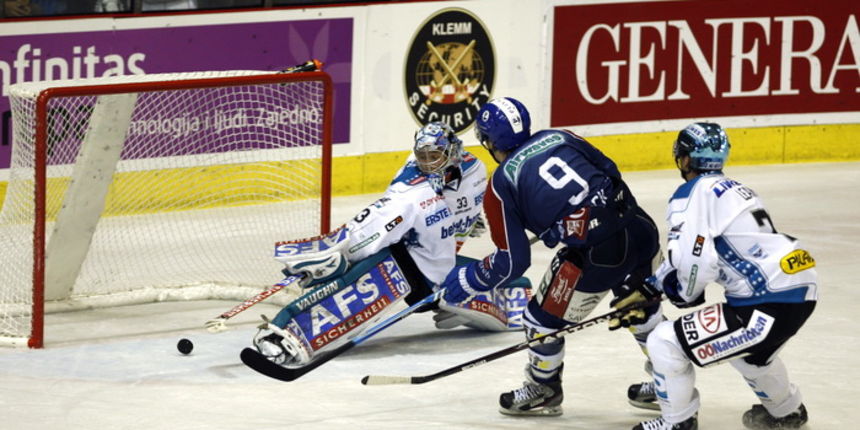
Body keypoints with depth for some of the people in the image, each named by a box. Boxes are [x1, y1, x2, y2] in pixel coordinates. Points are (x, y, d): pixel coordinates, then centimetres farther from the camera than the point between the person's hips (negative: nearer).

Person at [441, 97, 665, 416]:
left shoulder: (501, 186, 5)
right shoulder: (559, 138, 17)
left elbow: (512, 261, 5)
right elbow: (611, 173, 19)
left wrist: (468, 281, 20)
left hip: (594, 253, -6)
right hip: (640, 230, 6)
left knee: (544, 319, 18)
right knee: (640, 307, 32)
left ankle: (543, 391, 37)